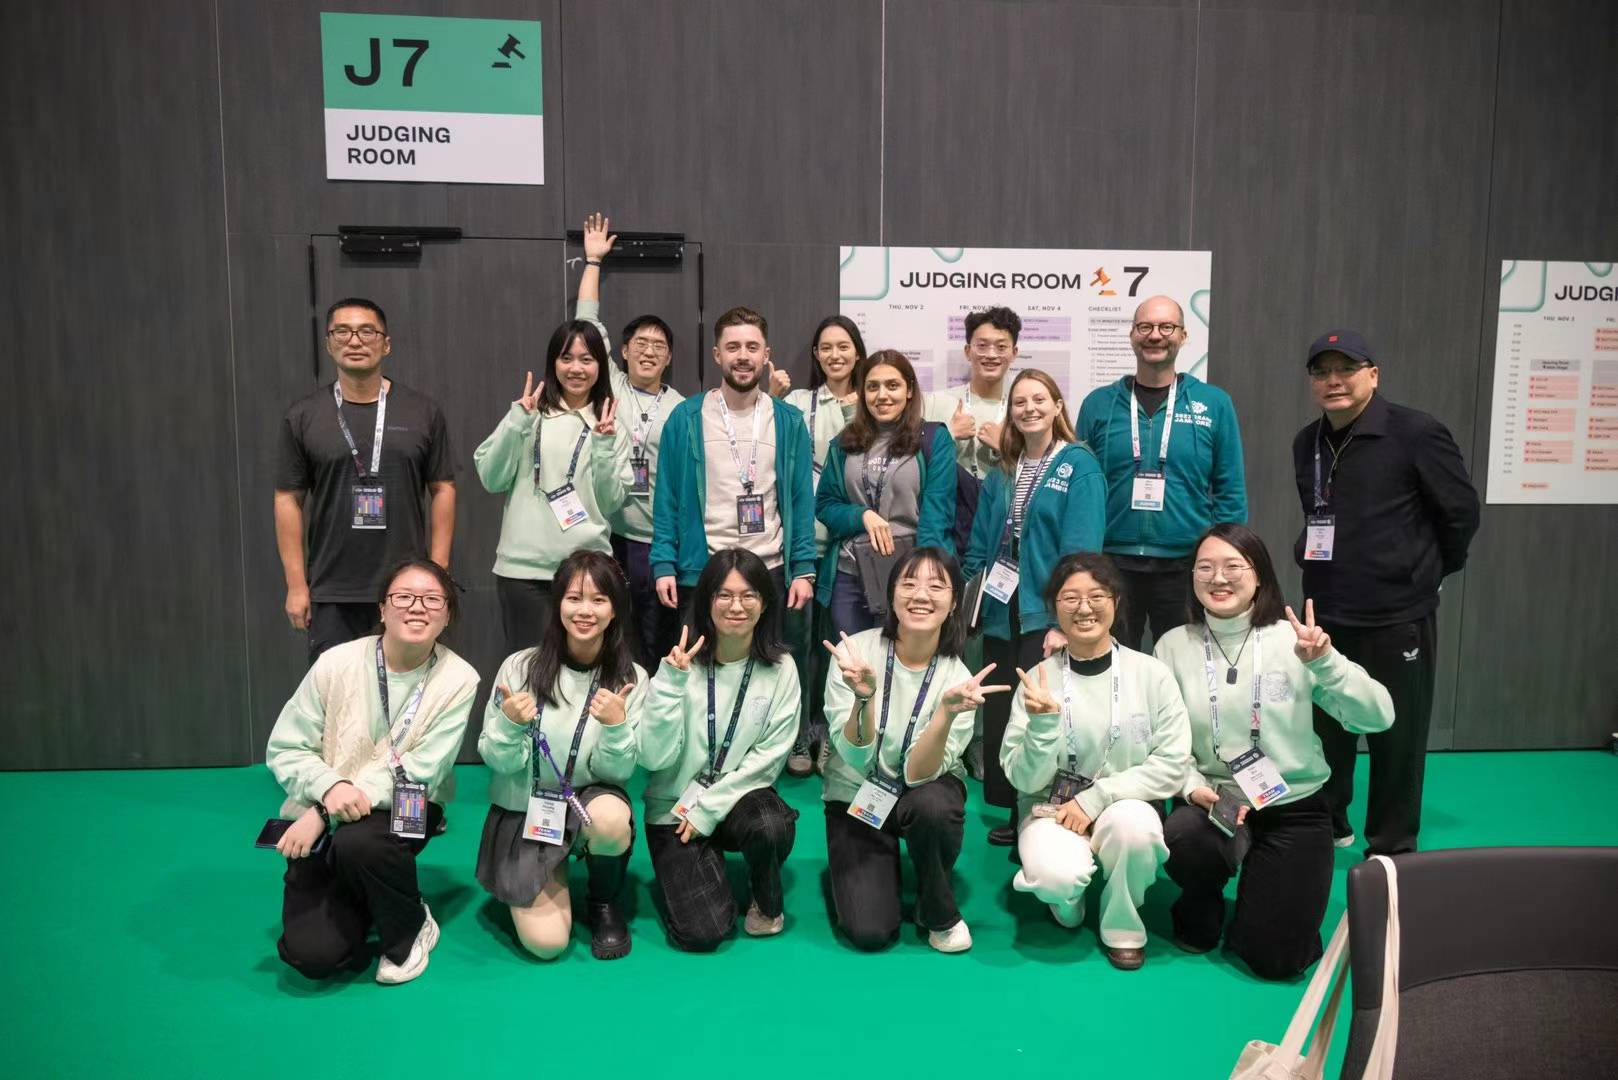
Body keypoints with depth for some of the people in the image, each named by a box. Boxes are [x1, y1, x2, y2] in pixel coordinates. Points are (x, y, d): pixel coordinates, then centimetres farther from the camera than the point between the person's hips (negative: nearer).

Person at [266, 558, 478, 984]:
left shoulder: (458, 679, -13)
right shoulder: (336, 664, -11)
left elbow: (420, 770, -16)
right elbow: (284, 750, -5)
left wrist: (325, 813, -23)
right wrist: (330, 788, -27)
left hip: (403, 810, -1)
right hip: (321, 821, 1)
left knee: (357, 841, -36)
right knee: (314, 955, -16)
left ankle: (411, 928, -5)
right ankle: (354, 907, 21)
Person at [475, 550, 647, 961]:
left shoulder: (630, 678, -11)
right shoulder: (520, 667, -13)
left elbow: (618, 771, -10)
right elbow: (498, 762, -8)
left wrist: (616, 726, -29)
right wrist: (509, 724, -29)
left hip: (591, 800, 1)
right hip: (523, 811, 0)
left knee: (610, 817, -36)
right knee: (546, 943, -15)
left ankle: (605, 903, -2)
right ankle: (522, 888, 22)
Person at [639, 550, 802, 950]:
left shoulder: (780, 670, -6)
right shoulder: (682, 665, -10)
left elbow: (769, 757, -7)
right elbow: (654, 758, -17)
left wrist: (709, 810, -15)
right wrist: (670, 683, -26)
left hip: (741, 796, 1)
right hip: (675, 807, -1)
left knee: (771, 827, -34)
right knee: (702, 932, -16)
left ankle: (767, 900, 1)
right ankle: (682, 872, 19)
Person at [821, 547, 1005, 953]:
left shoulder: (957, 677, -18)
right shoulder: (856, 651, -20)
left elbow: (918, 774, -25)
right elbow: (855, 759, -24)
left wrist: (948, 712, -40)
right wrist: (864, 697, -42)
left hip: (926, 792, 1)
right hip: (856, 797, 0)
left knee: (933, 806, -35)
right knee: (869, 932, -15)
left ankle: (939, 913, -5)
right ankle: (878, 866, 20)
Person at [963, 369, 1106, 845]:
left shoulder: (1079, 465, -5)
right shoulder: (1002, 474, 13)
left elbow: (1081, 547, -13)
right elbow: (979, 546, 14)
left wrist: (1064, 620, -20)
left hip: (1047, 613, -5)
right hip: (1001, 613, 5)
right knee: (999, 715, 8)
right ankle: (1015, 815, 23)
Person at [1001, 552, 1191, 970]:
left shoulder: (1151, 674, -7)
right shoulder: (1038, 678, -7)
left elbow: (1172, 766, -7)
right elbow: (1025, 780, -8)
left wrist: (1096, 797, -16)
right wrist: (1043, 722, -26)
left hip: (1123, 807, 1)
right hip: (1051, 809, 0)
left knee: (1134, 822, -34)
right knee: (1059, 875, -32)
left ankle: (1123, 928, -3)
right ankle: (1064, 896, 10)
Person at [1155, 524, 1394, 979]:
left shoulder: (1293, 639, -7)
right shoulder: (1174, 646, -3)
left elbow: (1378, 717, -13)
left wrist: (1325, 662, -27)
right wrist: (1194, 788, -22)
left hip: (1293, 807, 0)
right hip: (1212, 802, 0)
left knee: (1273, 957, -9)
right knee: (1182, 839, -35)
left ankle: (1269, 896, 30)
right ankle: (1202, 907, 4)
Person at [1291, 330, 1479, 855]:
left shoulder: (1417, 433, -12)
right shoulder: (1308, 443, 7)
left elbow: (1461, 511, -5)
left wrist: (1430, 571, 6)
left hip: (1398, 619, -5)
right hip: (1325, 615, 6)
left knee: (1397, 740, 5)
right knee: (1323, 732, 15)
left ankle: (1390, 852, 22)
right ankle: (1327, 828, 35)